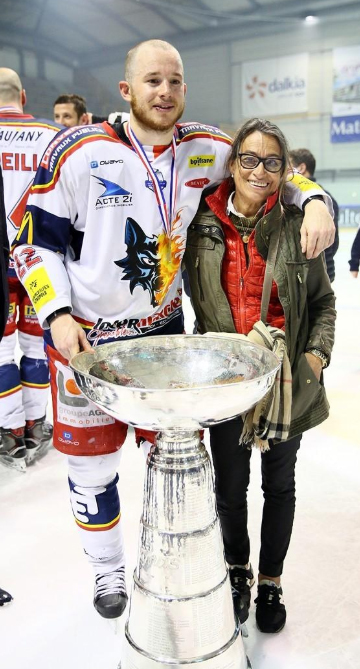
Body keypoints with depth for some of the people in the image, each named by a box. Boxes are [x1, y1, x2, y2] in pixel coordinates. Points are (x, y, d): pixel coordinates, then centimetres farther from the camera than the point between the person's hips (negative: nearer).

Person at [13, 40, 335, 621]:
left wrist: (313, 201, -9)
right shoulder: (79, 151, -11)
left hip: (164, 332, 3)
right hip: (86, 338, -2)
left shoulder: (206, 150, -2)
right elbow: (37, 242, -5)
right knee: (93, 465, 11)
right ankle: (108, 570, 40)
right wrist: (57, 315, -15)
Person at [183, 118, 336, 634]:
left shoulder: (295, 226, -5)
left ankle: (271, 581, 39)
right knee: (230, 486, 13)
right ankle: (237, 569, 42)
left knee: (280, 485, 15)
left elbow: (324, 302, 4)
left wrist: (318, 352, -8)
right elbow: (199, 301, 9)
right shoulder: (204, 223, -2)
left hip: (288, 378, 0)